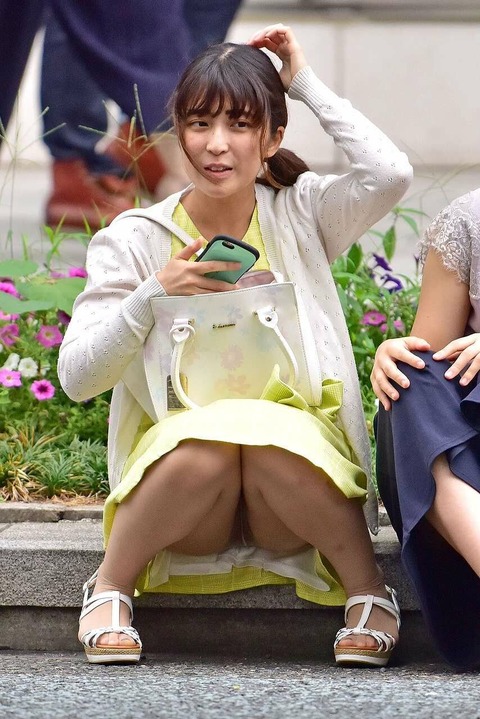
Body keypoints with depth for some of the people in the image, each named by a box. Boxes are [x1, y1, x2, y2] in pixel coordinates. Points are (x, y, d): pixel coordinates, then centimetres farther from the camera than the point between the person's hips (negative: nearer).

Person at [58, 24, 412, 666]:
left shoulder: (298, 216, 6)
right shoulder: (135, 240, 4)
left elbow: (389, 173, -15)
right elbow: (76, 377, -1)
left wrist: (306, 84, -4)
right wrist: (153, 295, -15)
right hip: (175, 463, 0)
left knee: (268, 434, -36)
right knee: (206, 445, -36)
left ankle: (367, 587, -14)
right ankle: (110, 584, -11)